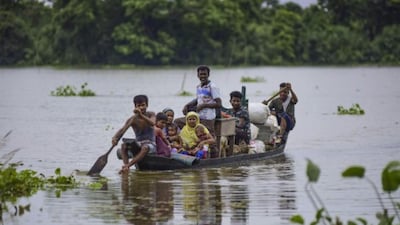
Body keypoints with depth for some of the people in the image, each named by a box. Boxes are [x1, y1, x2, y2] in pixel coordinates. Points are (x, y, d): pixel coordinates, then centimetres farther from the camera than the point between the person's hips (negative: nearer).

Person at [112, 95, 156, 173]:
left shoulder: (151, 115, -4)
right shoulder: (133, 119, -3)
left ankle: (127, 166, -46)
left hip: (151, 144, -3)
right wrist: (115, 137, -38)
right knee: (124, 146, -23)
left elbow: (152, 123, -27)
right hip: (138, 144, 3)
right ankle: (126, 165, -40)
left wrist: (141, 115, -43)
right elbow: (122, 129, -17)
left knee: (145, 148, -37)